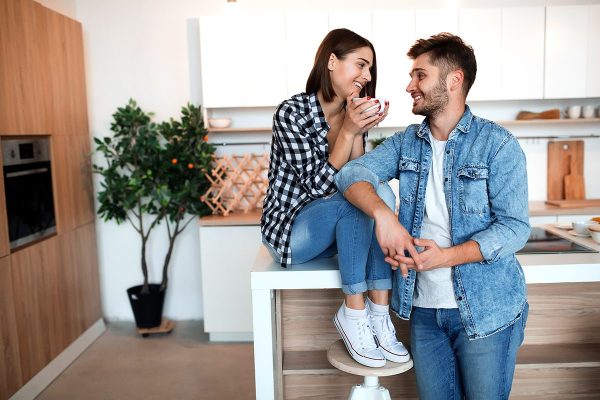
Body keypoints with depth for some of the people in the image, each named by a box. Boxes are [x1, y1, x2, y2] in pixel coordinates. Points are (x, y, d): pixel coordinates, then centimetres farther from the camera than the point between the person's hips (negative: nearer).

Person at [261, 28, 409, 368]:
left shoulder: (353, 114, 3)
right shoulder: (293, 112, -17)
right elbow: (316, 186, -21)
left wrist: (359, 132, -16)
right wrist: (348, 131, -26)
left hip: (335, 227, 6)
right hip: (290, 228, -6)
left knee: (381, 192, -22)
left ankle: (379, 313, -19)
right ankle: (354, 314, -18)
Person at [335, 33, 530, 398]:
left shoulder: (497, 144, -9)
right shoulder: (407, 142, 5)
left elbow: (515, 227, -13)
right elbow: (352, 174, -6)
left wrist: (447, 256, -26)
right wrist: (383, 214, -26)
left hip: (486, 309, -3)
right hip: (424, 307, 4)